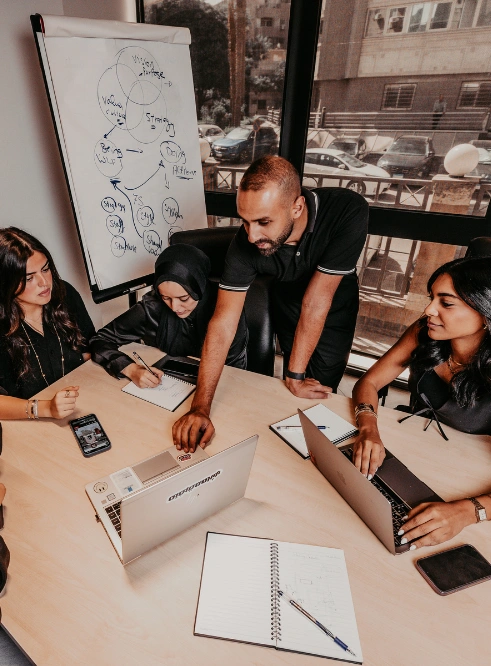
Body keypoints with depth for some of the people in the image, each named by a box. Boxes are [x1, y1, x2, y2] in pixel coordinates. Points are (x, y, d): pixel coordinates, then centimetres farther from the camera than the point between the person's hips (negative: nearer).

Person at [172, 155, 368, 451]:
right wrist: (201, 407, -38)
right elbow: (223, 323, -33)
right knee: (297, 393, 13)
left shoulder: (348, 212, -39)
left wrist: (295, 376, -25)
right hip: (288, 303, 1)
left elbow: (316, 301, -35)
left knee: (321, 390, 6)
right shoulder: (246, 242, -33)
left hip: (335, 307, -1)